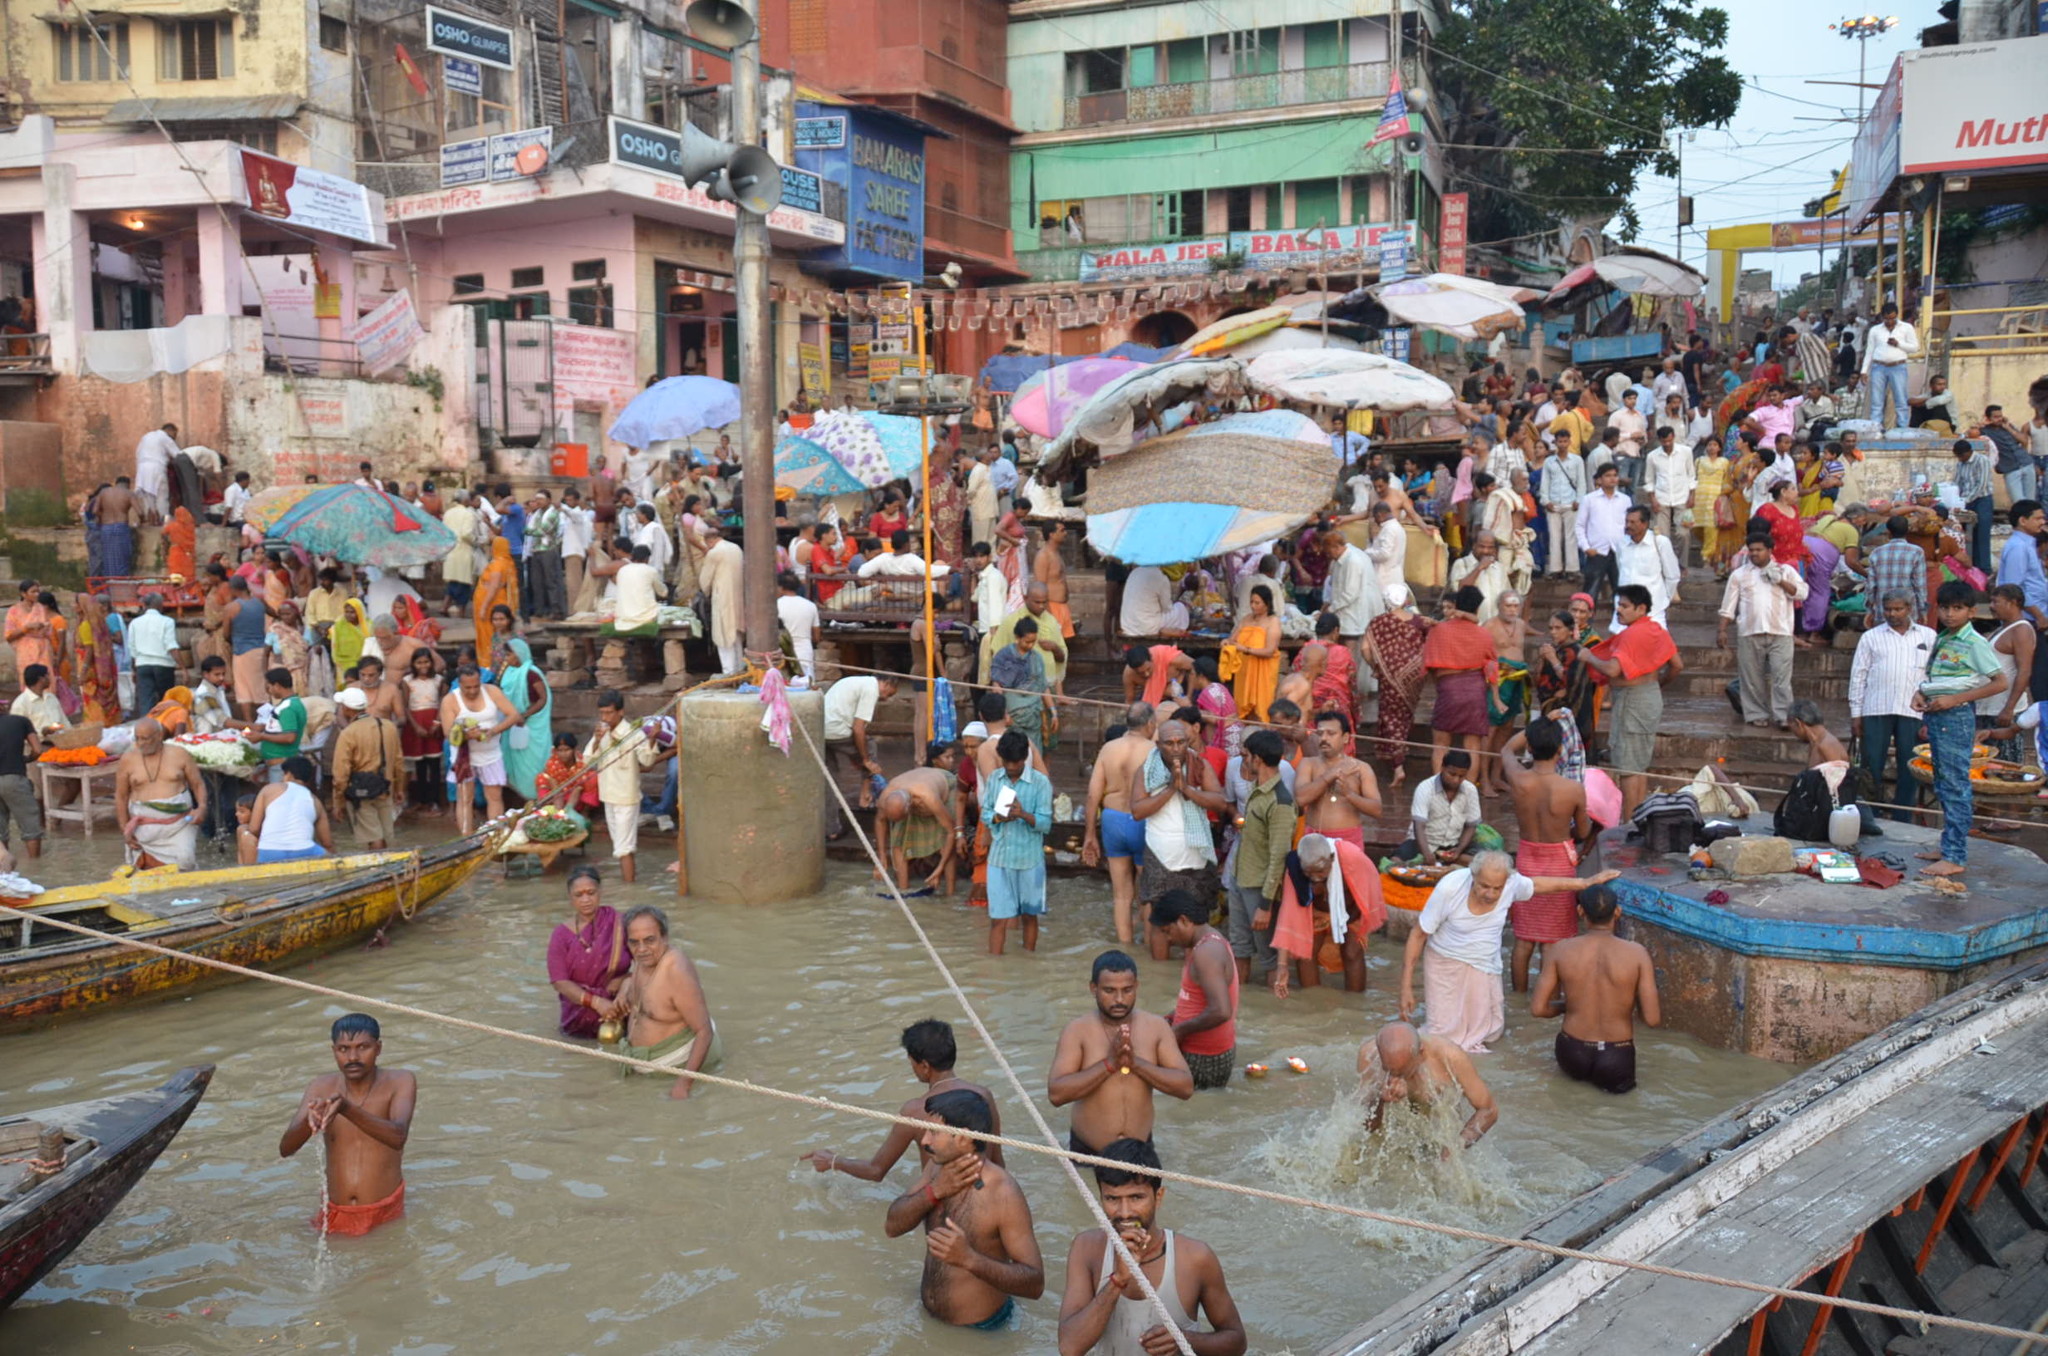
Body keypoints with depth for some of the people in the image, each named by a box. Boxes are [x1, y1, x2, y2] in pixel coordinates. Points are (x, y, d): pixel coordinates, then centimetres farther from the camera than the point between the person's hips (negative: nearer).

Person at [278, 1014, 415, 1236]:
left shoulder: (400, 1082, -8)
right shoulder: (322, 1088, 1)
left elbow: (398, 1136, -25)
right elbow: (285, 1149, -8)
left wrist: (346, 1108, -39)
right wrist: (309, 1121, -30)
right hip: (335, 1216, 2)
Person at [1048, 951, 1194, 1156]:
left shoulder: (1156, 1026, -2)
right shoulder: (1076, 1031, -9)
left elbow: (1186, 1087, -7)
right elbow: (1056, 1093, -19)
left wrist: (1136, 1062, -19)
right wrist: (1109, 1064, -25)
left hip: (1140, 1151, 2)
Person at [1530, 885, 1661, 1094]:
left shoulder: (1561, 951, -10)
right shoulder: (1636, 953, -14)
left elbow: (1538, 1008, -8)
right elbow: (1653, 1019, -14)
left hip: (1572, 1058, 1)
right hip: (1616, 1063, -1)